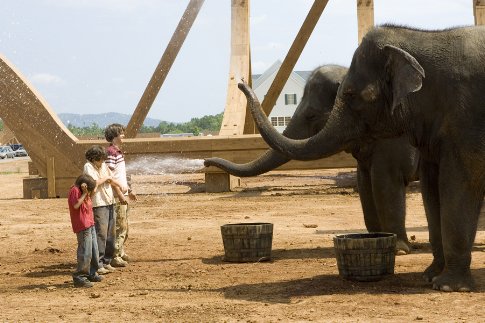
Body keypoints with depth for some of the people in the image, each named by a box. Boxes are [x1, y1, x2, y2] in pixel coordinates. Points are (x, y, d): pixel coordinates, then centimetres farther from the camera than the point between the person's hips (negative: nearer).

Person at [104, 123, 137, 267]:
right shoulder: (111, 152, -16)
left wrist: (129, 191, 22)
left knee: (124, 225, 17)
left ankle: (120, 252, 27)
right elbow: (110, 177, -21)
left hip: (123, 194, 10)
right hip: (117, 196, -10)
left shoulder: (119, 152, 15)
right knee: (120, 226, -7)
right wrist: (120, 195, -22)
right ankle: (114, 256, -1)